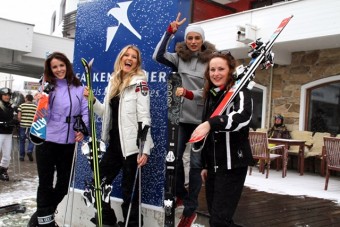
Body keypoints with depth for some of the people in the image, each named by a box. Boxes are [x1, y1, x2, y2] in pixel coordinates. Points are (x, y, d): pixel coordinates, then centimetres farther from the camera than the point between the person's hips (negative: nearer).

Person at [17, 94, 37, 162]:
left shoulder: (21, 105, 1)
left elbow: (19, 116, -3)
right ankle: (29, 151, -15)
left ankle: (22, 156, 14)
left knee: (22, 141, 11)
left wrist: (21, 122, 13)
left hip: (22, 126, 1)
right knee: (31, 140, 10)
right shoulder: (35, 107, 1)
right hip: (32, 126, -1)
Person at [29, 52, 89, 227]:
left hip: (68, 142, 3)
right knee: (45, 183, 5)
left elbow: (85, 110, 2)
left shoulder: (78, 87, 4)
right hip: (46, 141, -2)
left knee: (63, 183, 12)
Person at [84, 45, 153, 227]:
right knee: (99, 183, 13)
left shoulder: (139, 83, -7)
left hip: (131, 145, -7)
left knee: (129, 189, 2)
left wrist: (145, 149, -20)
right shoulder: (113, 83, 13)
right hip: (114, 144, 7)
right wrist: (91, 99, 2)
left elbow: (144, 118, -14)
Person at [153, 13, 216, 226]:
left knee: (196, 163, 1)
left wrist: (189, 94, -24)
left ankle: (190, 210, 12)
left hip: (201, 119, -4)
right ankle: (180, 194, 38)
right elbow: (158, 56, -6)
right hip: (182, 117, 4)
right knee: (175, 157, 14)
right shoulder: (180, 57, 4)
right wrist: (170, 31, -11)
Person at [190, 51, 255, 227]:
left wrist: (210, 123, -43)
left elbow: (243, 116, -31)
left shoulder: (239, 92, -8)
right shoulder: (210, 96, 14)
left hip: (232, 165, -7)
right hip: (213, 165, 7)